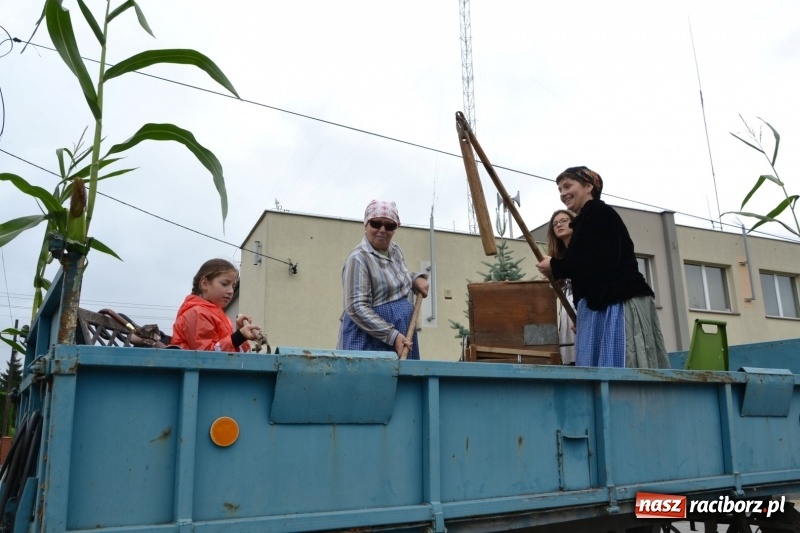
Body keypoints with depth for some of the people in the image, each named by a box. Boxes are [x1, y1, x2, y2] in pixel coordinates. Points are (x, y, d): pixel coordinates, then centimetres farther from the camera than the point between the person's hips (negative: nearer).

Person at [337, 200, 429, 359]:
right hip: (370, 340, -8)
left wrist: (416, 279, 8)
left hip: (402, 332, 8)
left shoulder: (395, 250, 9)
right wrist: (392, 335, -26)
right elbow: (357, 308, -22)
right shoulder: (359, 258, -15)